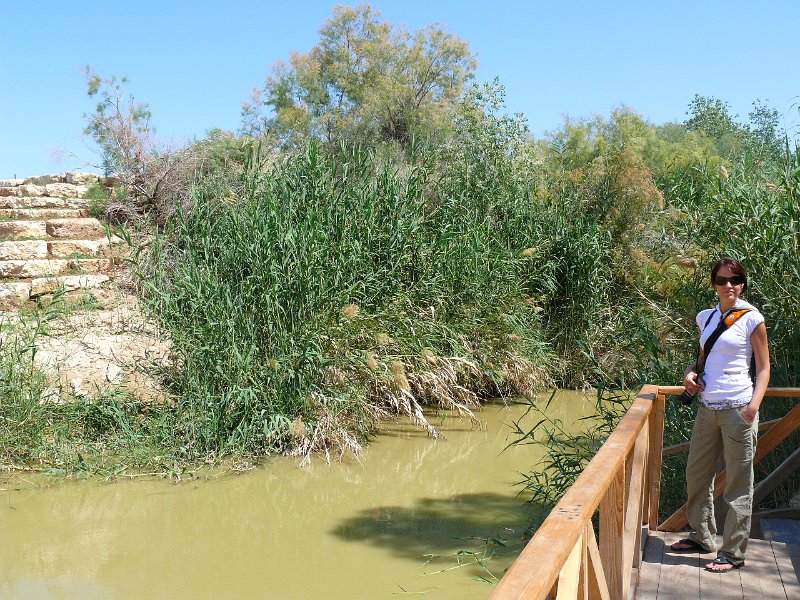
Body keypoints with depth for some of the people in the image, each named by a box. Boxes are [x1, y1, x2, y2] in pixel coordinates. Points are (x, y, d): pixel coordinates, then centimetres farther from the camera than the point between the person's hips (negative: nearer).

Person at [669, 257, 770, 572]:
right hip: (707, 407, 6)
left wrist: (754, 405, -17)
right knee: (697, 474, 14)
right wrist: (691, 372, 1)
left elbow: (763, 368, -3)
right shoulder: (705, 318, 11)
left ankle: (733, 552, 9)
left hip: (738, 408, -6)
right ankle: (702, 536, 31)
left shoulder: (751, 319, -4)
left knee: (738, 482, 1)